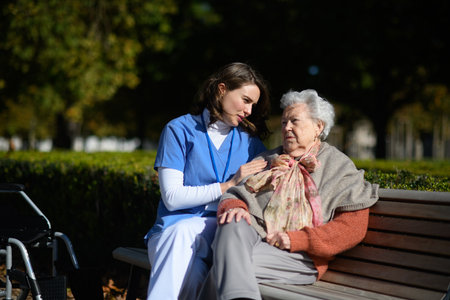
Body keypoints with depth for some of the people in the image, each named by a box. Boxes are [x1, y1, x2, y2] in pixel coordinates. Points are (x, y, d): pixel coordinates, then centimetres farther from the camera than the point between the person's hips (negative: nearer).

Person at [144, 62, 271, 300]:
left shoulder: (250, 142, 18)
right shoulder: (179, 130, 6)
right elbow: (172, 197, -4)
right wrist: (229, 185, -7)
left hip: (224, 232, 1)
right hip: (173, 228, -1)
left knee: (185, 231, -35)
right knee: (191, 272, -38)